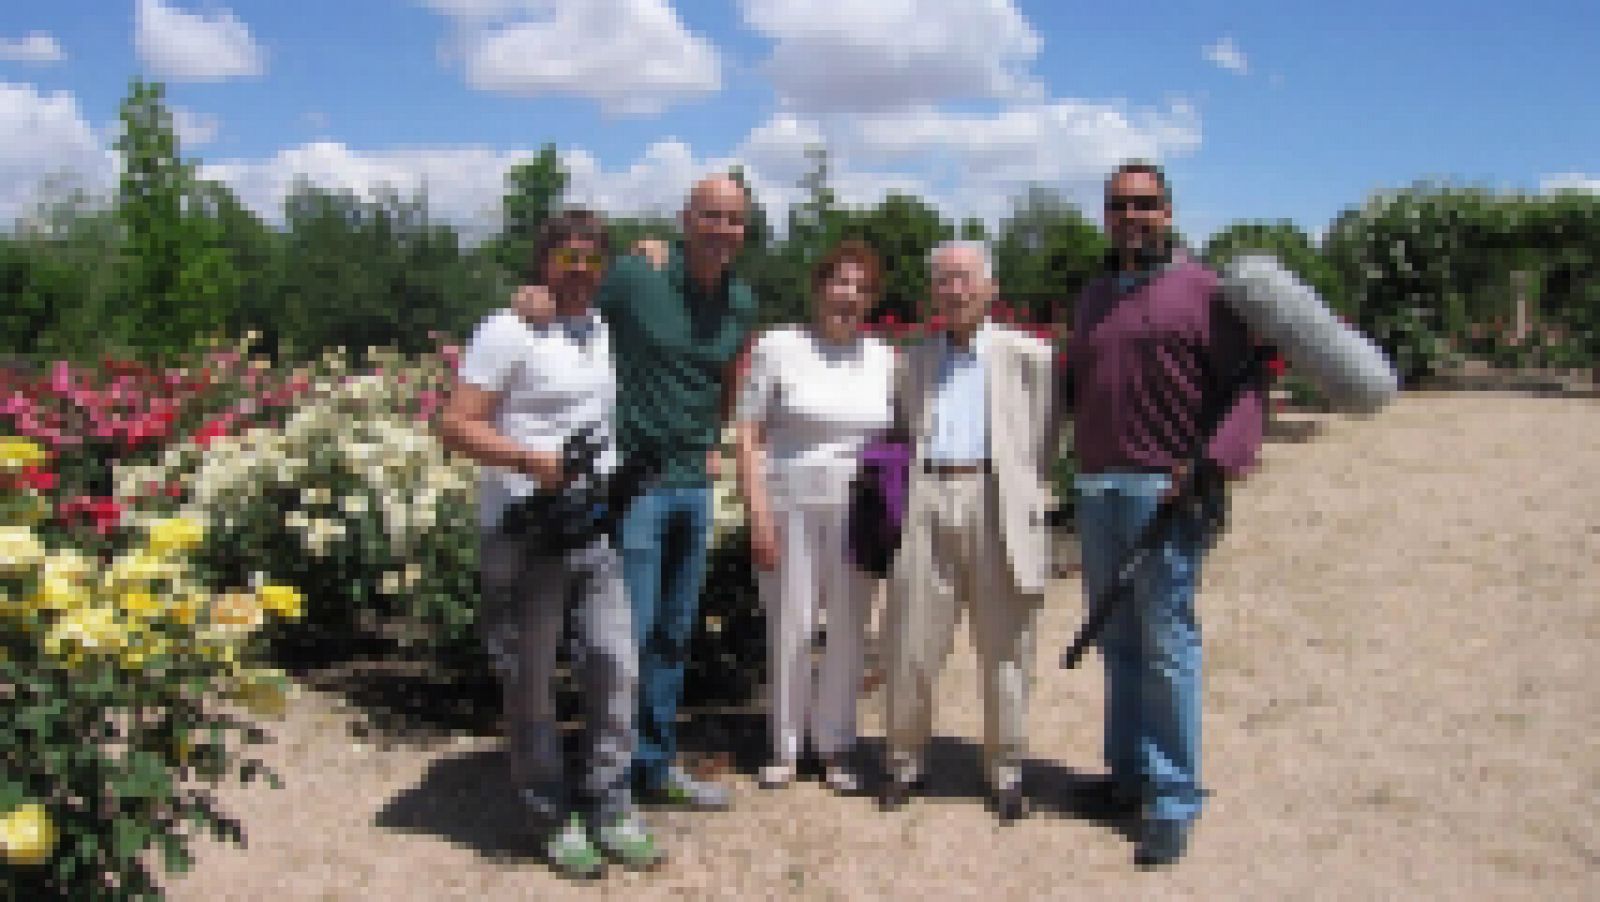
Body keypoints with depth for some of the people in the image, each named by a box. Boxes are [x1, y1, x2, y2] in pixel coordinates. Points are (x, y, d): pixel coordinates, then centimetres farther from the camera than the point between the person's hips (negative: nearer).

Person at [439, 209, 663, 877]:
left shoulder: (605, 331, 13)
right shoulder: (509, 331, -7)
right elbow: (458, 425, -12)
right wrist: (531, 460, -28)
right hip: (524, 532, -6)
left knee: (615, 669, 5)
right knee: (530, 684, 5)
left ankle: (610, 808, 19)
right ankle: (556, 815, 21)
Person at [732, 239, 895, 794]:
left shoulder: (883, 358, 8)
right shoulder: (779, 347, -2)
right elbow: (747, 435, -4)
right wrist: (758, 513, -11)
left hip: (857, 512, 3)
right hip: (789, 504, -3)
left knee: (848, 629, 7)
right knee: (790, 627, 1)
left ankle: (835, 746, 21)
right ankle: (784, 748, 17)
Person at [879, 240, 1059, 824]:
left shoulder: (1027, 354, 8)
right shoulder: (914, 360, 18)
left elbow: (1044, 442, 5)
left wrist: (1030, 503, -3)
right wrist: (899, 490, 8)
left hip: (997, 506, -2)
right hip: (926, 504, 3)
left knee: (1004, 650, 6)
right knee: (910, 645, 4)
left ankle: (1005, 770, 19)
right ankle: (905, 760, 19)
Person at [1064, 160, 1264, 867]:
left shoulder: (1201, 289, 0)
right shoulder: (1092, 297, 19)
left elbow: (1242, 388, -7)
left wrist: (1212, 464, -22)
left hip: (1166, 489, -6)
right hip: (1095, 489, 6)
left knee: (1166, 645, -4)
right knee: (1116, 642, 11)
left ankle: (1172, 799, 5)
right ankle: (1128, 772, 24)